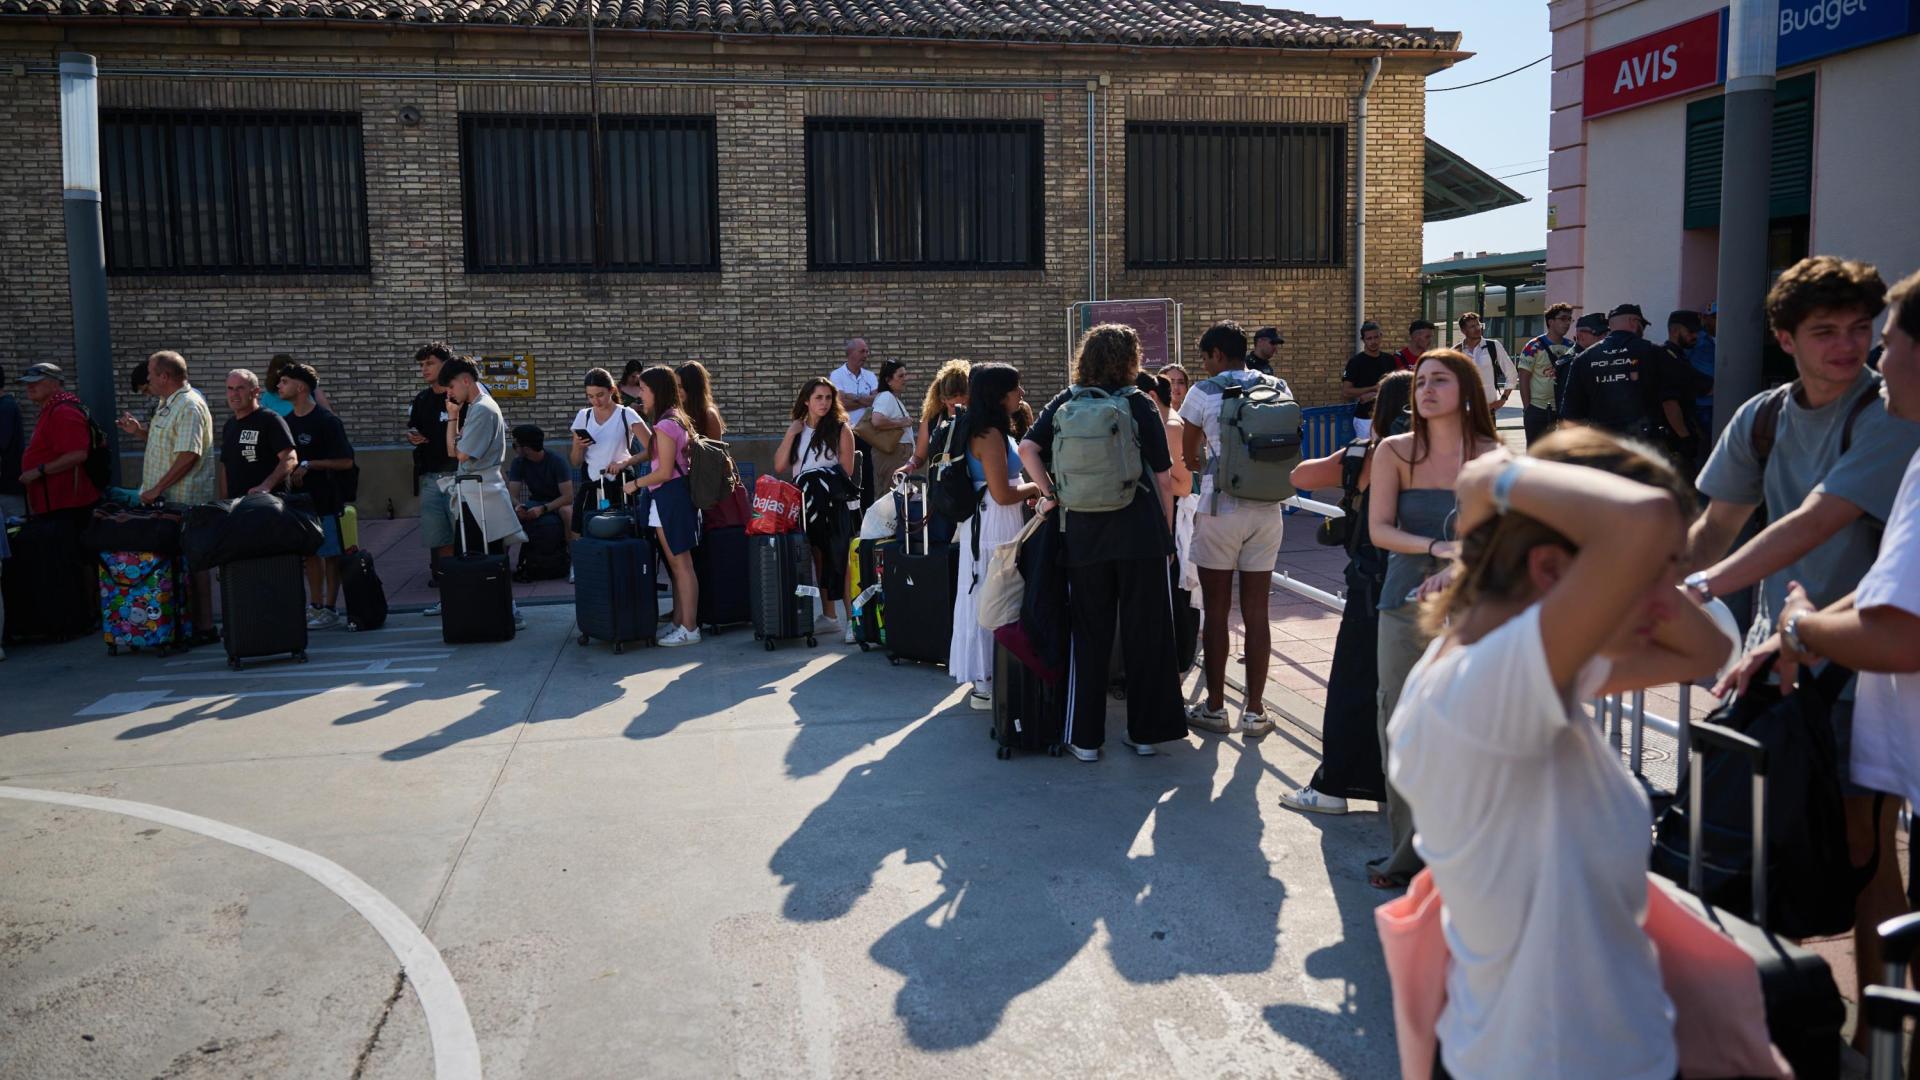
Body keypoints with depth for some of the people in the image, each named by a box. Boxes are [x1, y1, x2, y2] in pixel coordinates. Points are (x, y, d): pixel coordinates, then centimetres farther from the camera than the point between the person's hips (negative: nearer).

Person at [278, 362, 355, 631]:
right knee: (310, 553, 11)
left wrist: (308, 465, -16)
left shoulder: (326, 421, -10)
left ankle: (330, 609, 5)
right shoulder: (287, 422, 10)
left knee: (331, 554, 0)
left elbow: (346, 462, -13)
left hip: (324, 499, -7)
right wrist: (288, 471, 0)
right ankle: (315, 606, 19)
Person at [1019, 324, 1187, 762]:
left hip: (1085, 533, 2)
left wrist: (1051, 494, -1)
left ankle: (1085, 737, 12)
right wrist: (1167, 534, 8)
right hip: (1141, 532, -2)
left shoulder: (1064, 404, 4)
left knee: (1089, 635, 9)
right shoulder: (1139, 406, -1)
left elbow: (1027, 449, -9)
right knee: (1145, 634, 9)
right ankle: (1144, 731, 16)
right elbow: (1163, 478, -1)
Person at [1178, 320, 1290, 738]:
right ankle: (1254, 712, 11)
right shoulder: (1277, 388, 6)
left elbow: (1189, 457, 4)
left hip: (1220, 511, -3)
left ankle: (1214, 708, 13)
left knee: (1216, 612, 5)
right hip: (1266, 511, 3)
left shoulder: (1204, 393, -4)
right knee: (1256, 612, 6)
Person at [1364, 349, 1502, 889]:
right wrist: (1438, 547, -18)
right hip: (1406, 604, 2)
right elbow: (1379, 530, -3)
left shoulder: (1493, 457, 1)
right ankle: (1408, 851, 15)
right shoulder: (1395, 453, 4)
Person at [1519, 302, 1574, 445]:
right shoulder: (1534, 347, -7)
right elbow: (1524, 379, -7)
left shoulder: (1572, 347, 7)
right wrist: (1528, 408, -10)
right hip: (1538, 411, -4)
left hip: (1563, 411, 4)